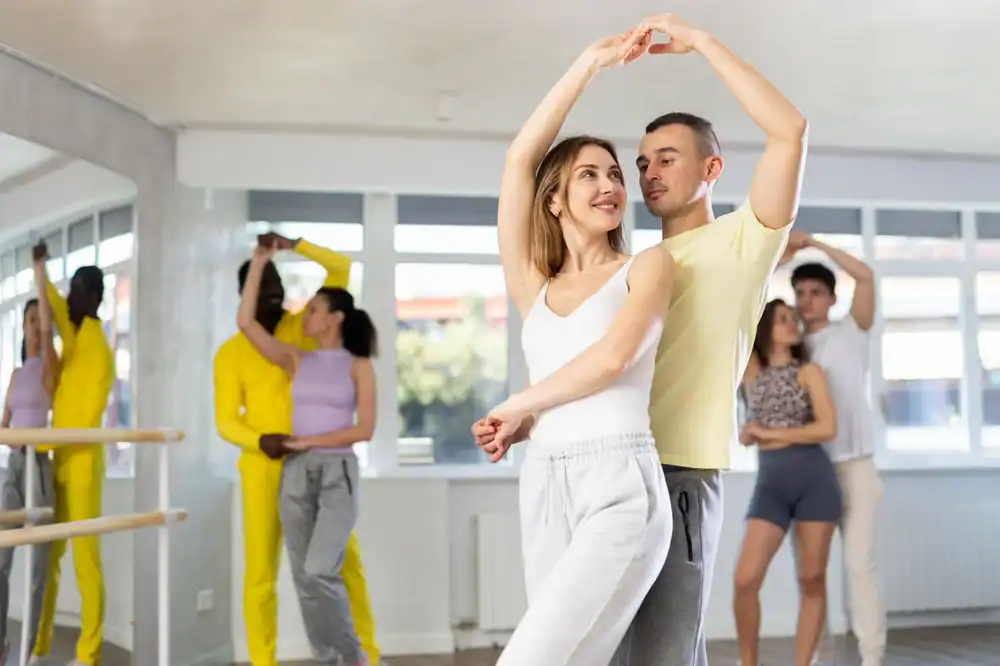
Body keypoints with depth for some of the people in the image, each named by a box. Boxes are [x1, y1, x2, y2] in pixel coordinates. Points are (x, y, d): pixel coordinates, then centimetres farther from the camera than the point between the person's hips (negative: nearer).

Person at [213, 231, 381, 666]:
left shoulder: (302, 326, 7)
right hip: (263, 467, -2)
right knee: (261, 570, 0)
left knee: (346, 559, 4)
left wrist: (292, 245, -9)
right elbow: (225, 422, -3)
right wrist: (260, 441, -23)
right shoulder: (230, 353, 1)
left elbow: (342, 270, 1)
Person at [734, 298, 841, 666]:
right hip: (770, 484, 1)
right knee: (745, 580, -11)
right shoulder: (753, 370, 10)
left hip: (814, 479, -1)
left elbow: (827, 428, -8)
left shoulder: (809, 371, 4)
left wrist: (769, 433, -8)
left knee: (812, 580, 1)